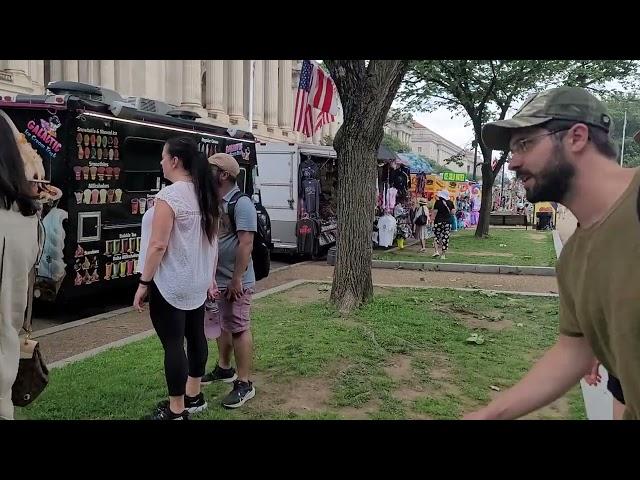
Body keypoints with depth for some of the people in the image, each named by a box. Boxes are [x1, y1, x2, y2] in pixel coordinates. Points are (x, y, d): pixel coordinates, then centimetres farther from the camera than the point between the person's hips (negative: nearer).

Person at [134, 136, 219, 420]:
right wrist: (209, 276, 20)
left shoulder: (169, 195, -18)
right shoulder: (205, 194, 8)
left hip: (170, 284, -9)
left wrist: (144, 283, -13)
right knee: (195, 336, 16)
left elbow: (158, 245, -21)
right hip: (197, 281, 9)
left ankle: (176, 411, 7)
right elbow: (212, 239, 14)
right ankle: (194, 397, 30)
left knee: (173, 344, -2)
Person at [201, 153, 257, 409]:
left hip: (234, 281, -8)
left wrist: (236, 279, -22)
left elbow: (246, 244, -22)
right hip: (215, 279, 8)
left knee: (239, 330, -1)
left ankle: (244, 384, 8)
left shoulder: (241, 203, -17)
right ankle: (224, 368, 37)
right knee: (221, 325, 20)